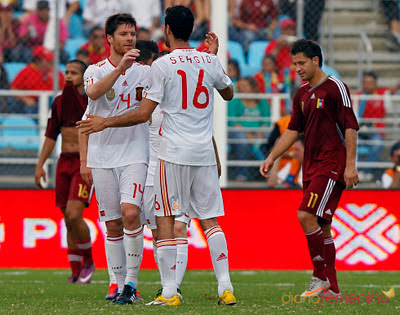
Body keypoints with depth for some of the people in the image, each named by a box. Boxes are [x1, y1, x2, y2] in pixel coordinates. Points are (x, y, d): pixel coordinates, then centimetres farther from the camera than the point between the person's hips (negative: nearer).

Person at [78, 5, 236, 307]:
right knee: (210, 219, 9)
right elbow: (229, 93, 26)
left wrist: (106, 122, 2)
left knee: (165, 219, 1)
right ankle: (225, 287, 1)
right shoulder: (209, 60, 6)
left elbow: (143, 114, -9)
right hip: (205, 154, 4)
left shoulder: (163, 65, -7)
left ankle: (169, 291, -4)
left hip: (174, 153, -4)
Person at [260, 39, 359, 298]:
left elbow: (350, 127, -11)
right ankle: (332, 286, 11)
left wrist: (350, 165, -16)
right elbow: (293, 130, 20)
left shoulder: (335, 88, -8)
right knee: (321, 225, 7)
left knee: (307, 215, -18)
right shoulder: (302, 95, 15)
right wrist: (272, 158, 11)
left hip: (332, 165, -8)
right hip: (311, 167, 8)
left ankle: (320, 277, -10)